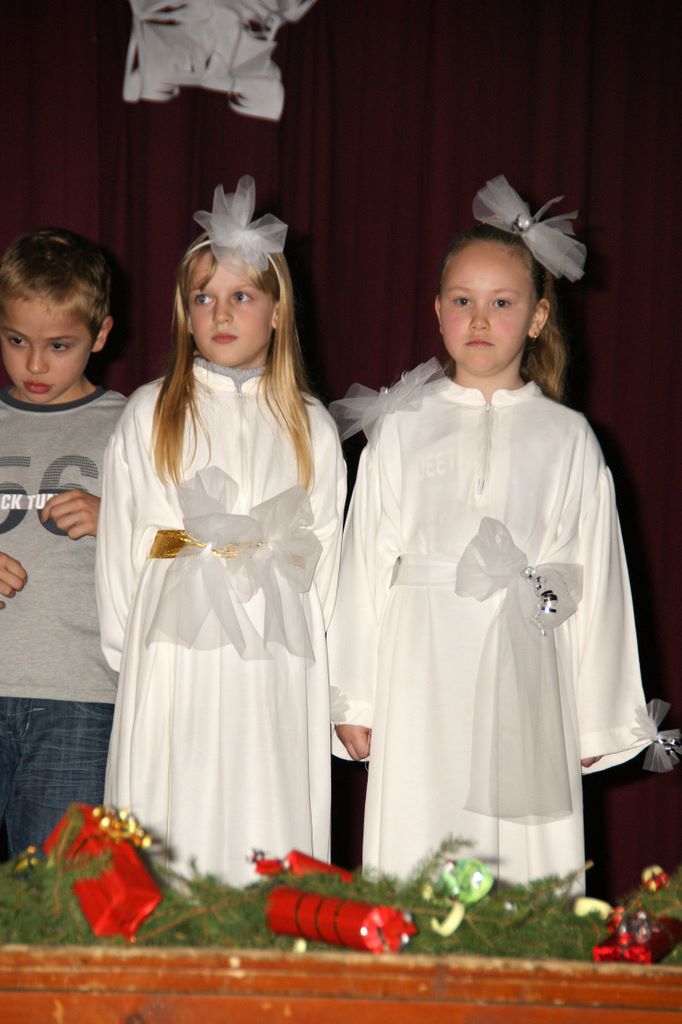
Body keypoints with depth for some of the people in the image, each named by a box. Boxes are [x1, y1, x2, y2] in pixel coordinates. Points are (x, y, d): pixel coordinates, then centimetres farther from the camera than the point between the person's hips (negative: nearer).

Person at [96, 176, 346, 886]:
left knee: (266, 831, -1)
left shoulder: (310, 426, 11)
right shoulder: (149, 413, 9)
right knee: (168, 830, -4)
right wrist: (124, 651, 7)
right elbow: (121, 540, 9)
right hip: (173, 657, 0)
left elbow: (322, 555, 12)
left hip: (276, 663, 1)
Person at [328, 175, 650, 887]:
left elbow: (595, 579, 7)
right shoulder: (402, 428, 7)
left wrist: (597, 721, 6)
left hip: (526, 685, 0)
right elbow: (366, 563, 7)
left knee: (527, 867, -2)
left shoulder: (566, 438, 6)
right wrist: (353, 699, 4)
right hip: (423, 679, 0)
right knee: (415, 860, 0)